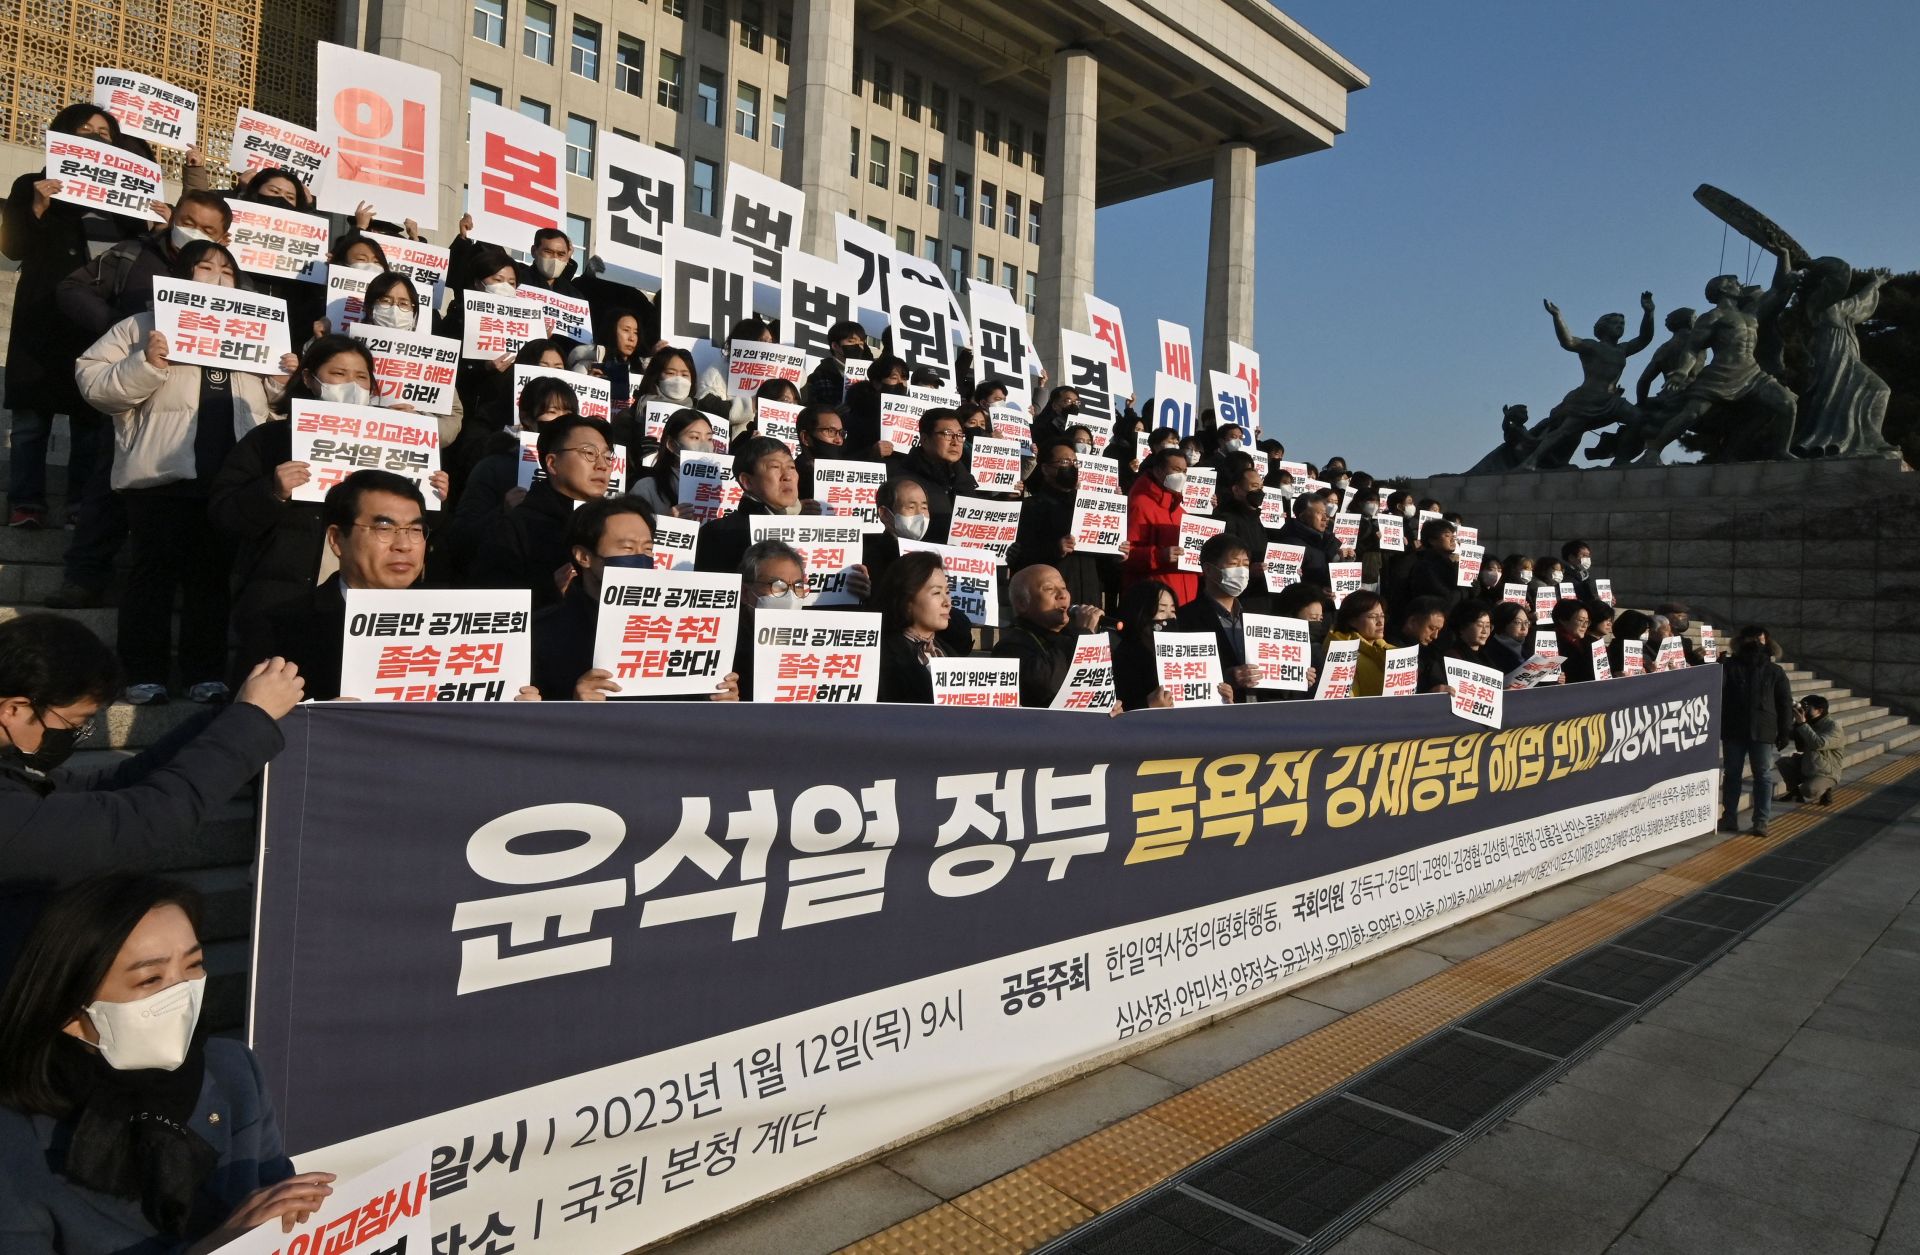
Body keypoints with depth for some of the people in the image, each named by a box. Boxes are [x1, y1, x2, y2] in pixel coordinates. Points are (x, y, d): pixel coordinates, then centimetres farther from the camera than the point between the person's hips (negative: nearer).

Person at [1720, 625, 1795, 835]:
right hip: (1733, 730, 0)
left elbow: (1785, 703, 6)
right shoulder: (1730, 666, 6)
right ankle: (1729, 818, 15)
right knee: (1731, 774, 7)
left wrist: (1785, 732, 1)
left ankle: (1761, 821, 6)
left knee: (1763, 776, 2)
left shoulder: (1774, 671, 8)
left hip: (1763, 731, 0)